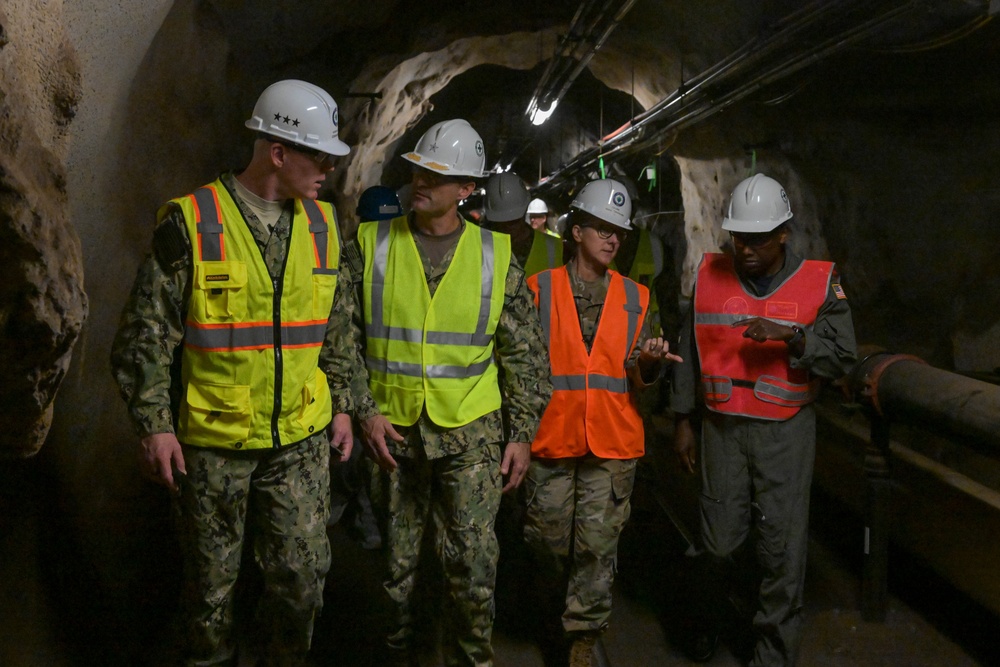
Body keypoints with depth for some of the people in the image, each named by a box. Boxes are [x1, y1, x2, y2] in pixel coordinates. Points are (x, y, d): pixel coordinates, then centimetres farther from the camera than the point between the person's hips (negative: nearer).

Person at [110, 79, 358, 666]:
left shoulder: (323, 225, 5)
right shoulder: (191, 221, -10)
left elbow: (340, 325, 14)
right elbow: (148, 332, -7)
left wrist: (342, 403, 12)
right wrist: (154, 424, -9)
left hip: (302, 438, 4)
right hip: (213, 441, -3)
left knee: (303, 575, 5)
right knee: (212, 581, 12)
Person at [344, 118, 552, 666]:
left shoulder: (496, 255, 1)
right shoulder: (371, 244, 0)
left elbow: (524, 354, 4)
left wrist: (521, 432, 1)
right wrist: (365, 410, -7)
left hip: (470, 434, 0)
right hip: (391, 430, 1)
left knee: (472, 569, 1)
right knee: (396, 566, 12)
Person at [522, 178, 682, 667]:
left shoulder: (636, 298, 10)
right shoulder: (540, 288, 4)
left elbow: (638, 380, 11)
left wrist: (648, 362, -11)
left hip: (613, 443, 1)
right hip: (551, 438, -1)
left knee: (598, 542, 2)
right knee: (547, 537, 8)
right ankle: (568, 602, 35)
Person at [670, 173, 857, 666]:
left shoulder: (820, 282, 0)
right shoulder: (710, 275, 4)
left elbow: (843, 356, -6)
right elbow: (689, 352, 10)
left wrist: (790, 335, -22)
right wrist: (682, 419, 10)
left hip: (786, 433, -1)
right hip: (723, 427, 1)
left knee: (782, 548, 1)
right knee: (718, 539, 5)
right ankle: (709, 619, 33)